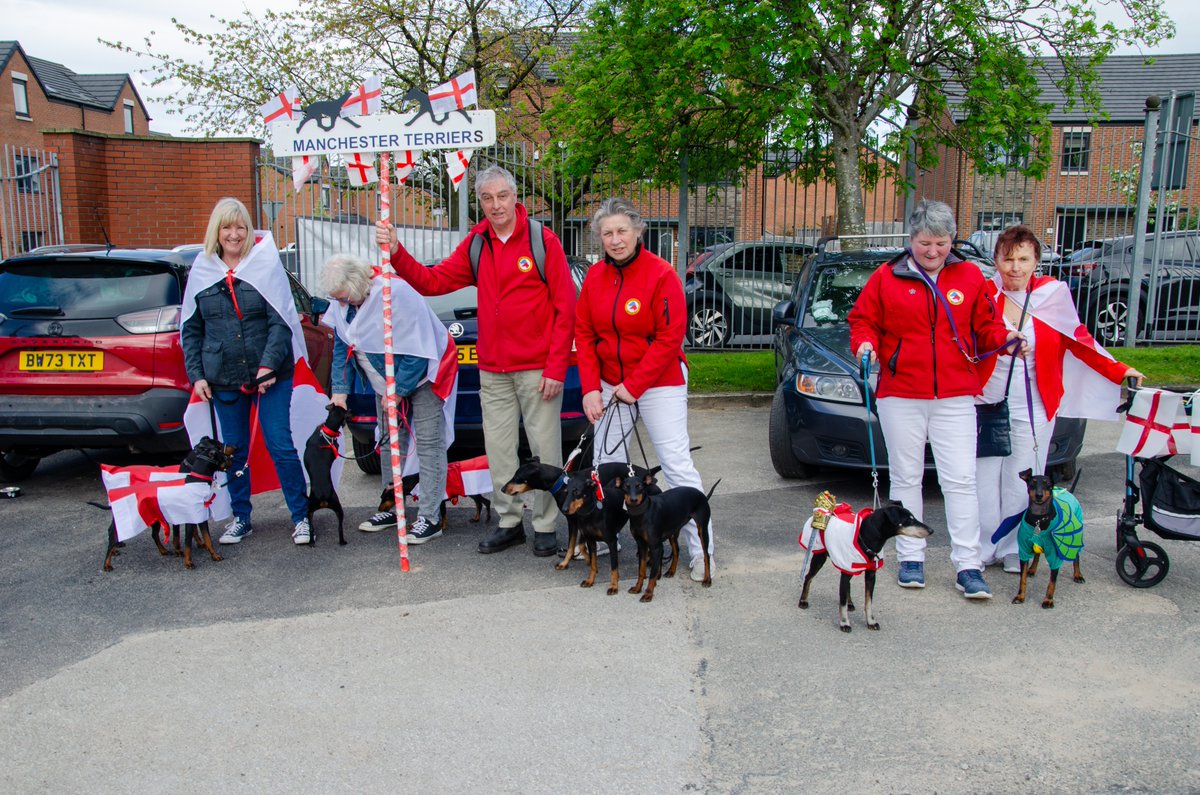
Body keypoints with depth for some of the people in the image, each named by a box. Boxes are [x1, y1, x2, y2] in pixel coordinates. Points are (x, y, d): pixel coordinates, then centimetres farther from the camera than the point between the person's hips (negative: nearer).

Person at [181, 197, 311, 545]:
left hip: (271, 375, -3)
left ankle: (300, 516, 11)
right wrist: (196, 375, 2)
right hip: (223, 379, 3)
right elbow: (191, 329, 10)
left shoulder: (266, 263, -3)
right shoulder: (201, 270, 6)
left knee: (281, 446, -1)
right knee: (234, 451, 11)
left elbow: (280, 321, -7)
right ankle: (241, 518, 26)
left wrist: (269, 363, -17)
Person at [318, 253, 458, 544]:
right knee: (389, 442, 12)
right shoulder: (344, 301, -7)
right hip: (388, 380, 8)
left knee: (428, 444, -9)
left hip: (424, 374, -8)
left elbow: (416, 352, -27)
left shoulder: (397, 293, -31)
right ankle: (392, 508, 23)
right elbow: (341, 346, 6)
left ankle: (429, 518, -9)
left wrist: (398, 391, -21)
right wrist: (340, 388, -2)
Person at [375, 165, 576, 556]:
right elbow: (432, 281, 5)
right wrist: (397, 253, -11)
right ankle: (510, 523, 22)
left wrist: (556, 369, -13)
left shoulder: (543, 240, -6)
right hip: (492, 371, 5)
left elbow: (565, 308, -9)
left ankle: (546, 527, 14)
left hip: (538, 369, -5)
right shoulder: (475, 245, 9)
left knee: (545, 449, 1)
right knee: (498, 449, 9)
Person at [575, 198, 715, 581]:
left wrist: (634, 386, -15)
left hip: (659, 384, -5)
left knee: (677, 465, -7)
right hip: (611, 385, 5)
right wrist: (590, 388, -5)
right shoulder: (595, 277, 2)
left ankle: (701, 549, -2)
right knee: (605, 462, 10)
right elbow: (584, 334, 4)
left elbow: (670, 337, -16)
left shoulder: (661, 275, -14)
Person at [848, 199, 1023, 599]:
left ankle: (968, 565, 5)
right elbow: (863, 320, 7)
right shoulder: (886, 277, 2)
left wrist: (1005, 337, -7)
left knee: (960, 479, -3)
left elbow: (985, 327, 12)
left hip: (955, 397, 0)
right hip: (900, 395, 0)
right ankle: (911, 557, 20)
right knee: (906, 477, 9)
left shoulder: (970, 276, 8)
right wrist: (864, 343, -12)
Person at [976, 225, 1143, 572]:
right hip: (987, 401, -1)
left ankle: (1015, 551, 17)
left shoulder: (1053, 294, 2)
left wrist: (1119, 371, 11)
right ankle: (981, 548, 15)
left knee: (1023, 483, 4)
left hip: (1033, 408, 1)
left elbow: (1078, 340, 11)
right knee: (983, 480, 1)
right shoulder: (983, 294, -5)